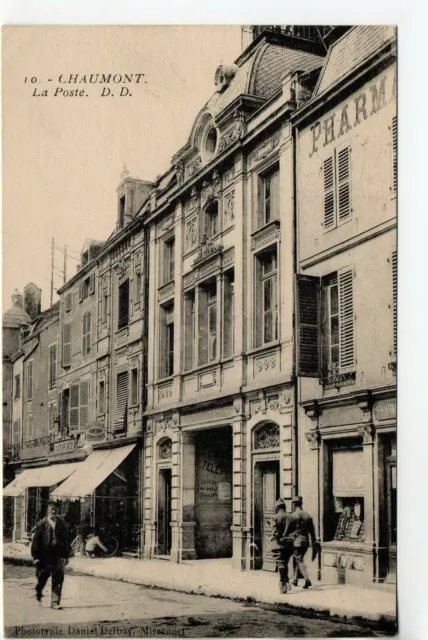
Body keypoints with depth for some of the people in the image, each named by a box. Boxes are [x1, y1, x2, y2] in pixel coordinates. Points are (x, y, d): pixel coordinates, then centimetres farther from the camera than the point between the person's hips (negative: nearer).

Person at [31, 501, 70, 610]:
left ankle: (55, 602, 3)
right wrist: (36, 556, -6)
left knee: (58, 580, -2)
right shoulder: (41, 524, -1)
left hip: (59, 555, 2)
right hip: (45, 556, -2)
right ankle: (38, 592, 38)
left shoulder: (61, 523, 8)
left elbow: (65, 540, 12)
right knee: (42, 577, 8)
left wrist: (66, 555, 9)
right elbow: (36, 540, -1)